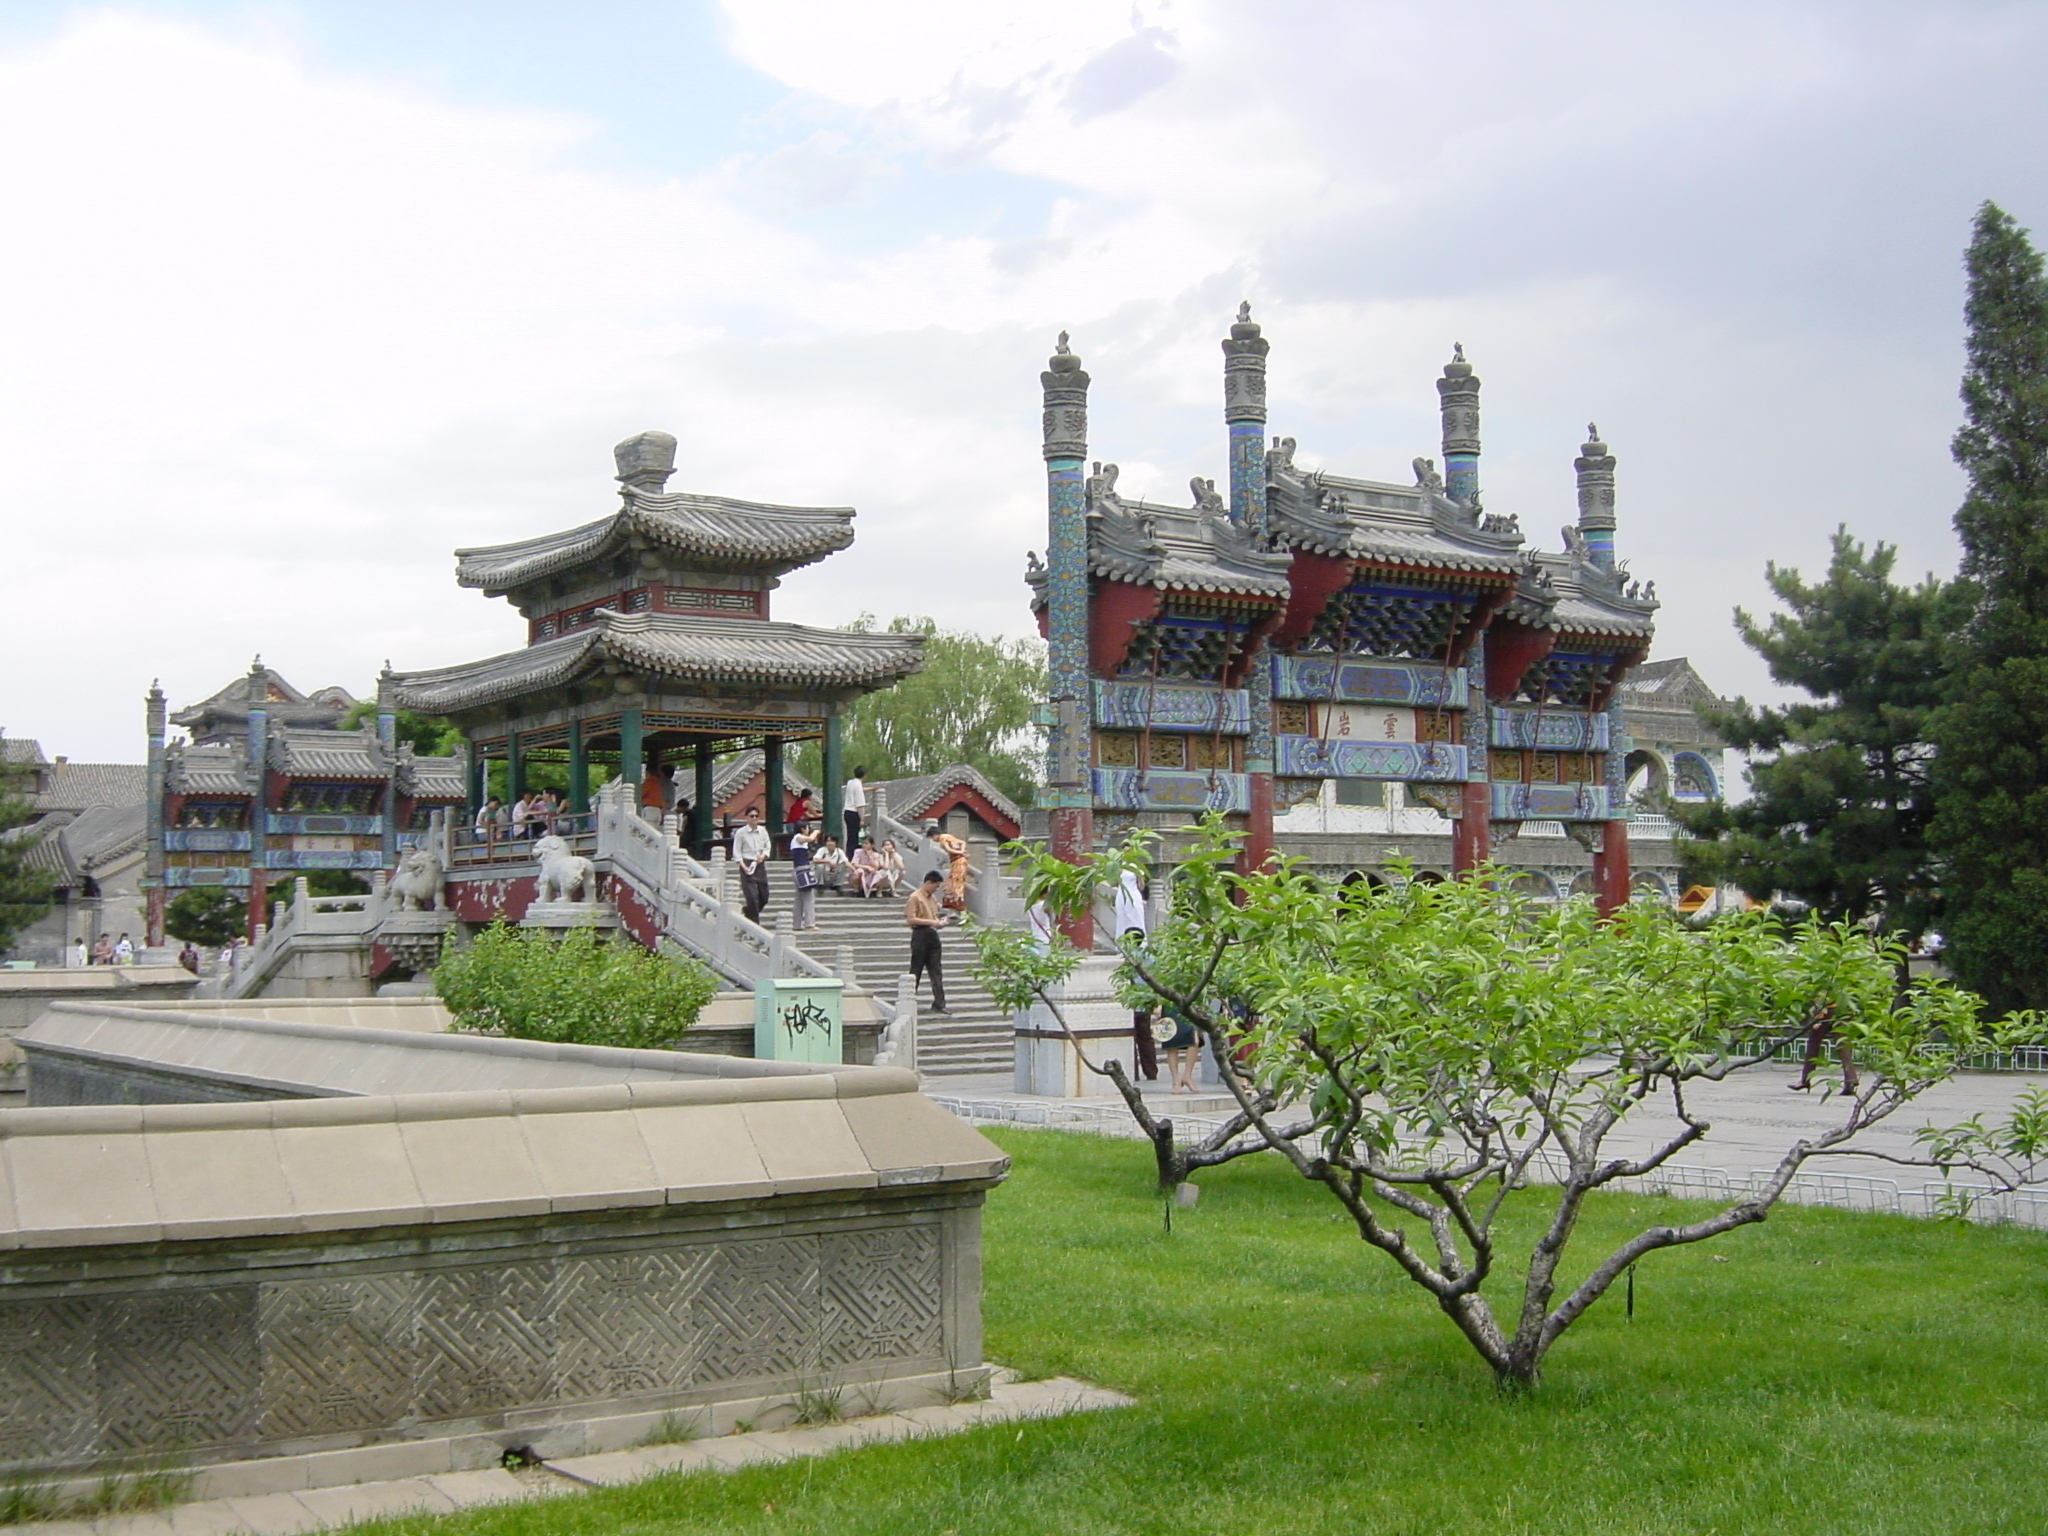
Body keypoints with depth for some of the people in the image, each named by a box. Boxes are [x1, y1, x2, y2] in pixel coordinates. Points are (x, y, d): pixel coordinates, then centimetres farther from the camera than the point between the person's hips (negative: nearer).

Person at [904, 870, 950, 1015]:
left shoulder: (933, 898, 15)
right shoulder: (915, 897, -9)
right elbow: (910, 919, -15)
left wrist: (940, 921, 5)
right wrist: (931, 922, -19)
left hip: (933, 935, 7)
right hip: (920, 935, -7)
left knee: (936, 971, 2)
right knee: (916, 971, 1)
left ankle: (939, 1004, 0)